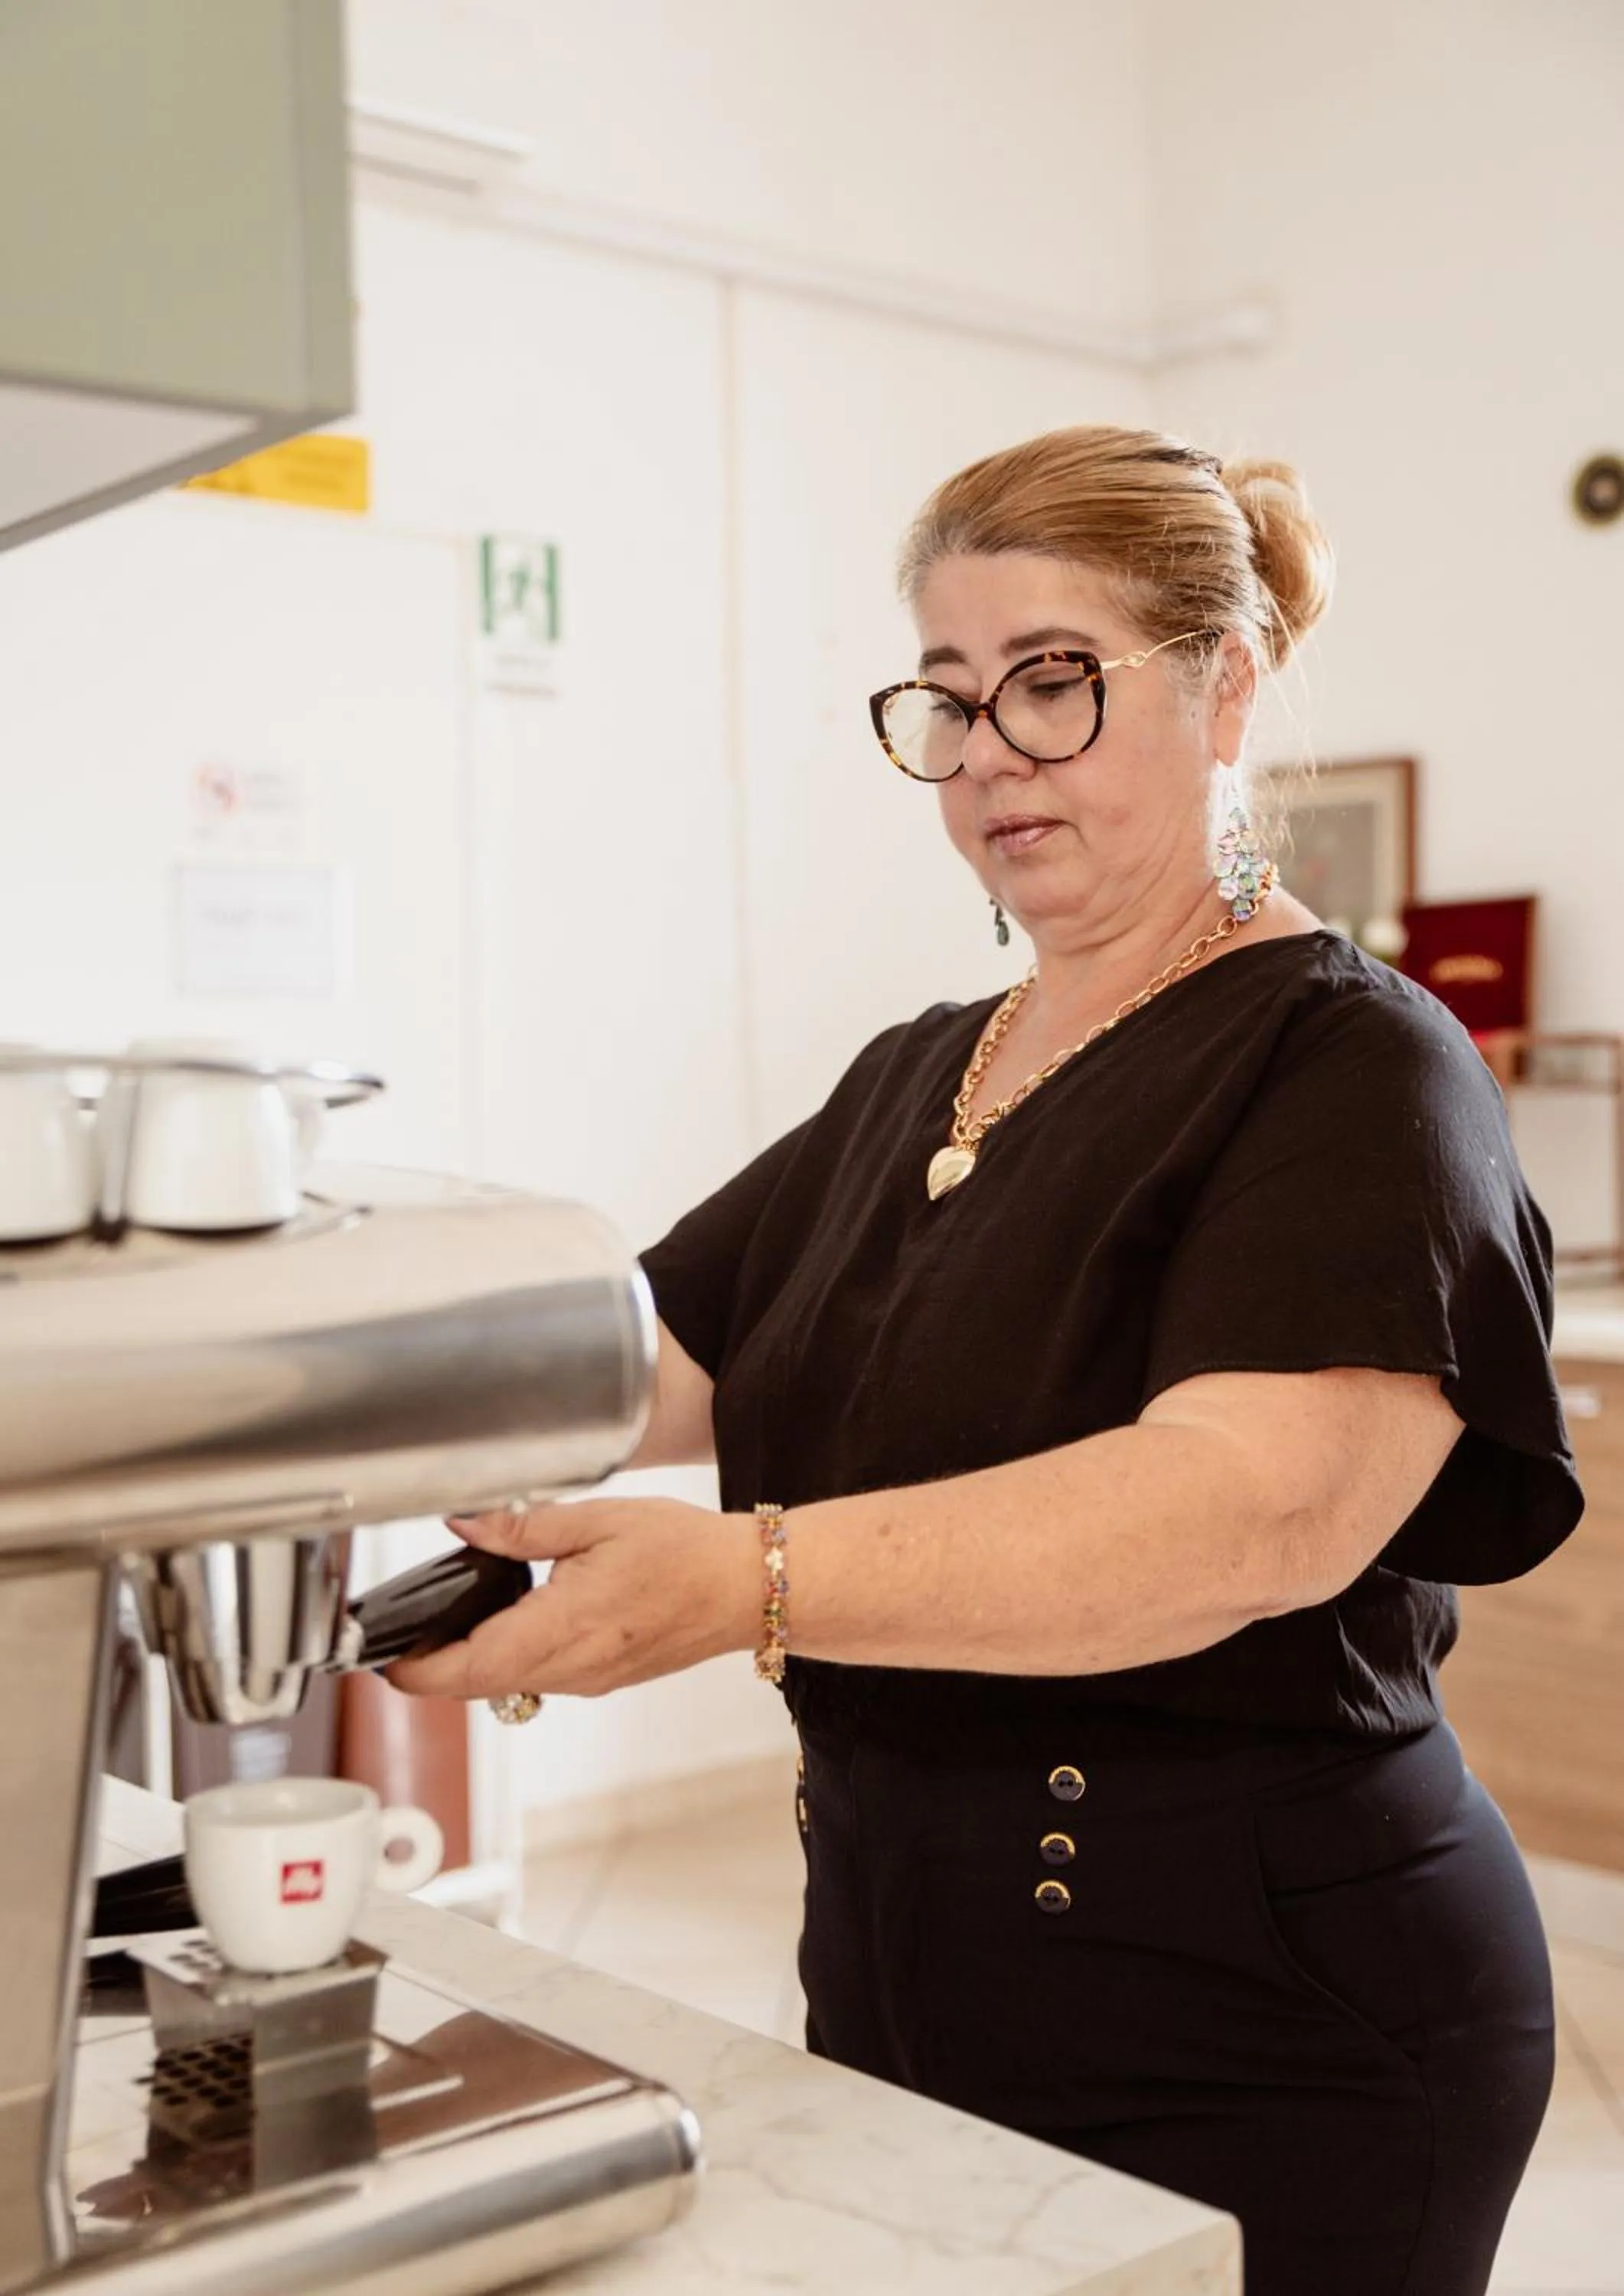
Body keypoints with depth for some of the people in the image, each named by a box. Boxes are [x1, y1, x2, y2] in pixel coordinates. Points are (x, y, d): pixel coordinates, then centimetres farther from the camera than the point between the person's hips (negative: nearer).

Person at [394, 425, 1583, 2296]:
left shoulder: (1352, 1071, -13)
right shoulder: (909, 1084, 11)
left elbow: (1259, 1505, -30)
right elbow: (643, 1366, 6)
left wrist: (746, 1581, -41)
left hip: (1260, 2037, -6)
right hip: (894, 1969, 7)